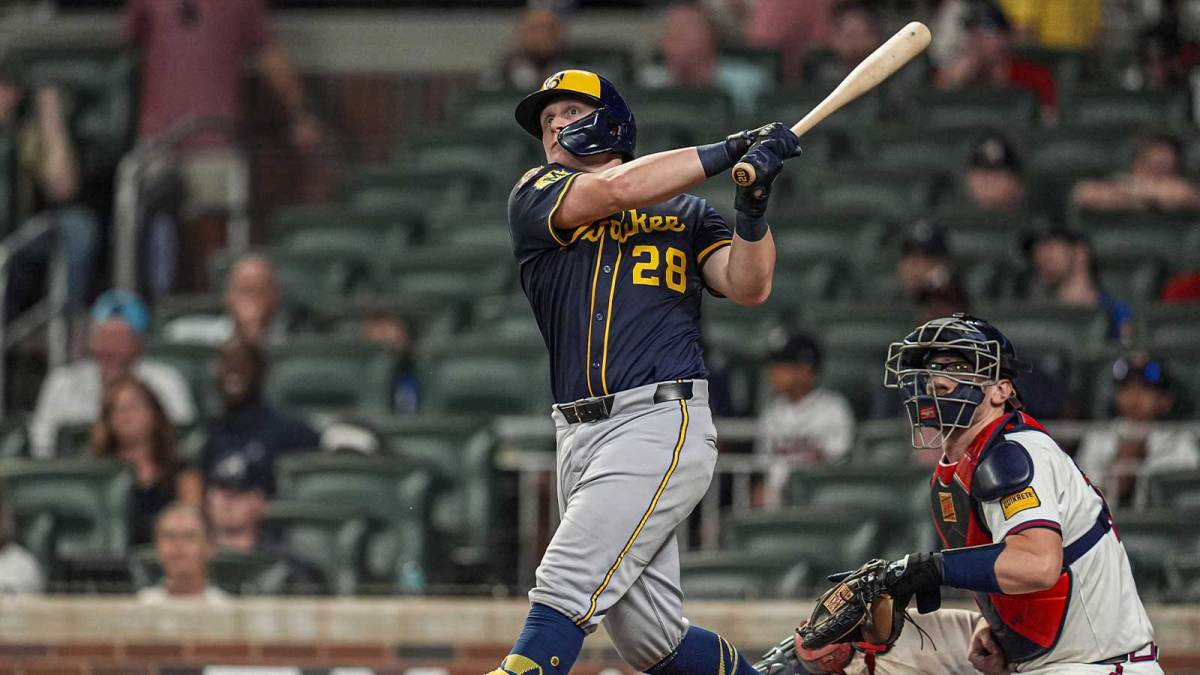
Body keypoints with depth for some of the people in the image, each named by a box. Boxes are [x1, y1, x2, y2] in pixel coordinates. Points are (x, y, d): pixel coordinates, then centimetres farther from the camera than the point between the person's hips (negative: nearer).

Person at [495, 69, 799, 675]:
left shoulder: (686, 213, 14)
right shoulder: (536, 198, 14)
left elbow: (749, 286, 0)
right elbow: (613, 191, -5)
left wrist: (754, 205, -15)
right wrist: (728, 151, -4)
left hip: (663, 423, -3)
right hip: (581, 437, 3)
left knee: (564, 591, -19)